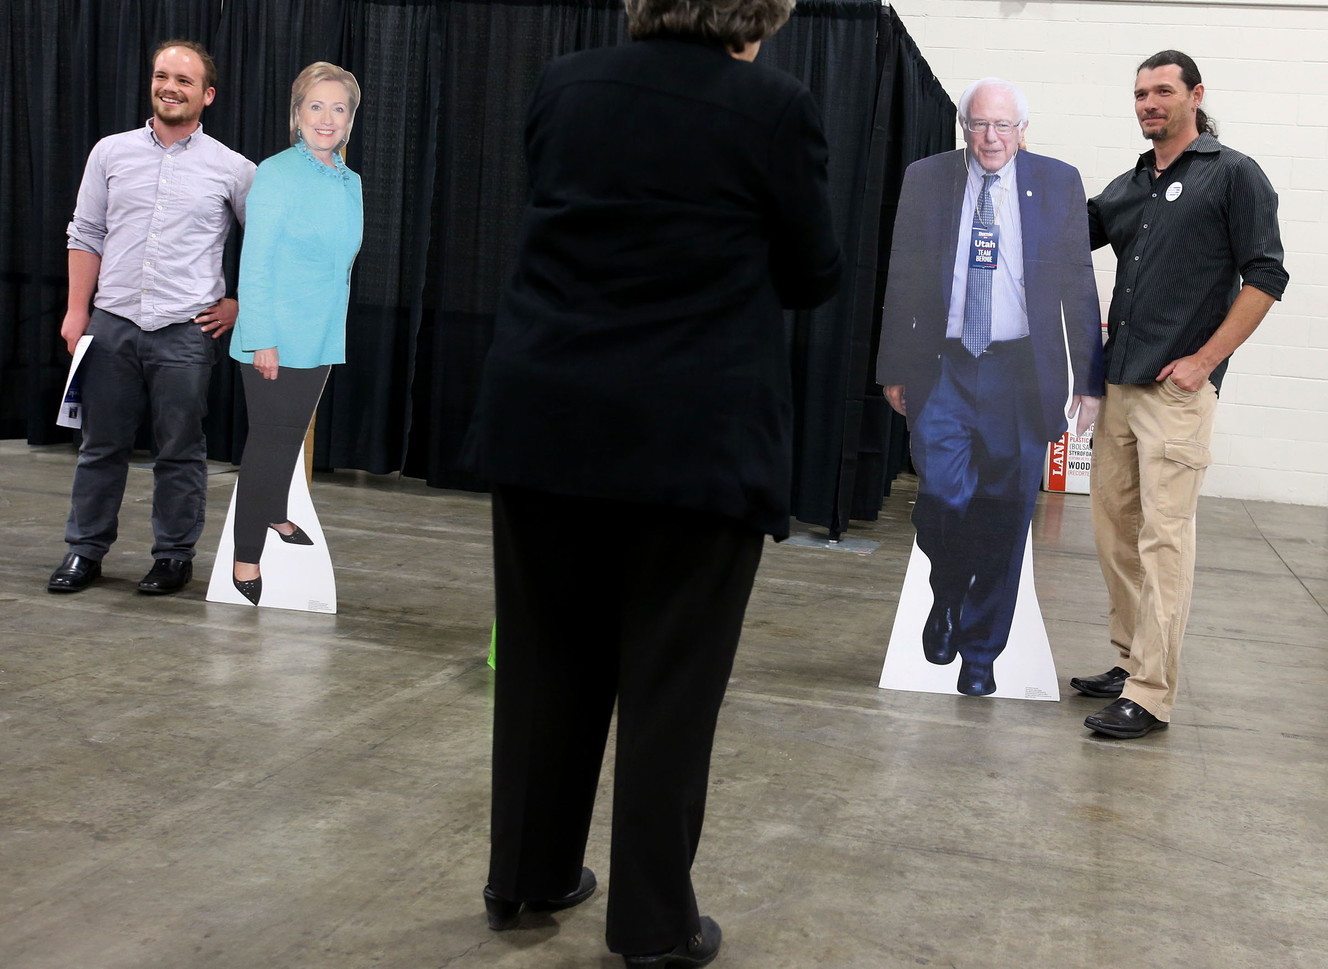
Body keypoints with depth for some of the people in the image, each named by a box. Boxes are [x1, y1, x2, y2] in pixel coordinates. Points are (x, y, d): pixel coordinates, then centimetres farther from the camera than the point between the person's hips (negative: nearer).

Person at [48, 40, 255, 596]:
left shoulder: (232, 169, 2)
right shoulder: (111, 153, 8)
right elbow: (86, 235, 11)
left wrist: (240, 305, 4)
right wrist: (76, 311, 5)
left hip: (185, 331, -2)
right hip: (112, 323, 2)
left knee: (180, 451, 4)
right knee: (102, 444, 8)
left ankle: (175, 555, 16)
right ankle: (85, 550, 19)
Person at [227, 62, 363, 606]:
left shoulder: (350, 183, 9)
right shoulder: (276, 174, -12)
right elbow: (254, 264, -14)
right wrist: (262, 339, -18)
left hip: (322, 338, 7)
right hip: (275, 339, -7)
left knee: (292, 434, 19)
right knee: (270, 440, -4)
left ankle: (275, 514, 38)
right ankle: (246, 560, 2)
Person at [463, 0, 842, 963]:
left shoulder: (565, 86, 6)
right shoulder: (773, 105, -6)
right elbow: (814, 275, 2)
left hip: (544, 418, 4)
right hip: (698, 438, -4)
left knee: (547, 663, 16)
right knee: (670, 686, 5)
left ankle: (527, 875, 31)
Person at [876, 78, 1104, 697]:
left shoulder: (1058, 183, 4)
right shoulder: (925, 180, 6)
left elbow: (1079, 285, 5)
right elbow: (902, 282, 8)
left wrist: (1089, 377, 2)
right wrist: (895, 368, 5)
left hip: (1021, 374, 0)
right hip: (942, 370, 0)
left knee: (1005, 516, 4)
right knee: (941, 501, -11)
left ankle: (980, 651, 19)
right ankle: (947, 599, 22)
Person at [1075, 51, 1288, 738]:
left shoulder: (1234, 175, 1)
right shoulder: (1126, 188, 18)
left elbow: (1265, 276, -5)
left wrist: (1204, 359, -11)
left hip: (1178, 389, -7)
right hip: (1117, 384, 7)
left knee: (1163, 535, -9)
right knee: (1114, 528, 10)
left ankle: (1150, 694, -8)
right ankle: (1130, 661, 23)